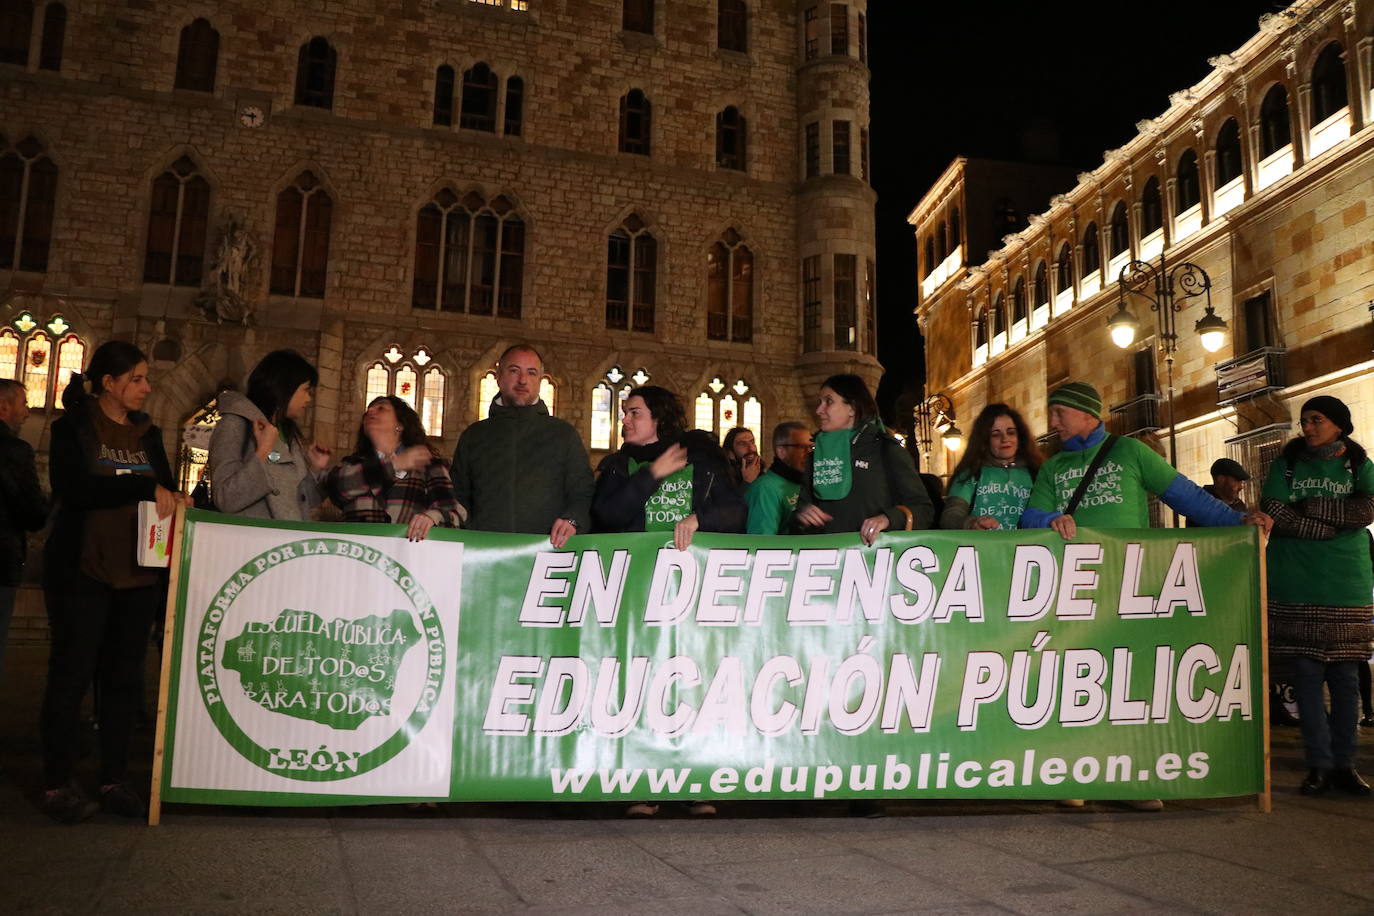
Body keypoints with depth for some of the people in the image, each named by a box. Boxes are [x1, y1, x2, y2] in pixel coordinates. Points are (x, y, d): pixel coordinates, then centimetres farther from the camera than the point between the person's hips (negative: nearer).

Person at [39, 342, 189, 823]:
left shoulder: (149, 434, 13)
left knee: (125, 676, 7)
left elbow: (166, 489, 16)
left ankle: (114, 779, 15)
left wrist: (173, 498, -7)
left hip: (138, 572, 5)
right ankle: (57, 784, 10)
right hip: (81, 570, -4)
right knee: (72, 673, 0)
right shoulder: (73, 427, -2)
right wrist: (143, 487, -24)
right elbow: (71, 488, -17)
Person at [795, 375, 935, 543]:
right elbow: (803, 502, 30)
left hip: (876, 552, -4)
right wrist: (801, 513, 7)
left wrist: (888, 518, -16)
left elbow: (924, 509, 2)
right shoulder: (818, 454, 21)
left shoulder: (886, 450, 6)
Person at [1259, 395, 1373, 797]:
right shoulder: (1287, 463, 9)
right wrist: (1335, 524, -8)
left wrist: (1311, 508, -10)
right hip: (1297, 589, 0)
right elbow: (1272, 511, -6)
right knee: (1306, 674, -1)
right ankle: (1319, 764, 5)